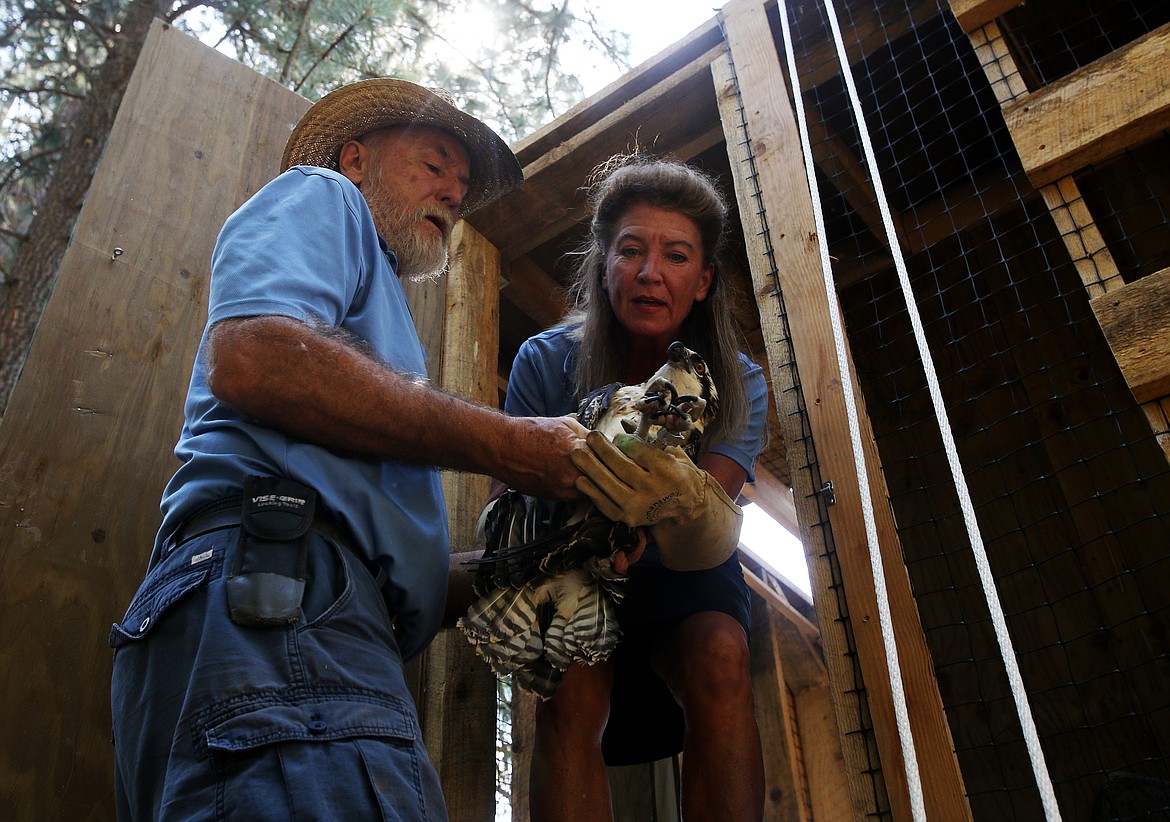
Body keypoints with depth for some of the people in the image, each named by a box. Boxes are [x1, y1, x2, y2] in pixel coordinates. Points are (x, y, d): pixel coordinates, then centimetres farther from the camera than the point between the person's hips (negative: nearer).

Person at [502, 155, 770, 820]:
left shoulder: (737, 384, -16)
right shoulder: (546, 361, -17)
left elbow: (711, 548, -31)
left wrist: (684, 499, -56)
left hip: (686, 588, 1)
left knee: (721, 657, -31)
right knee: (572, 687, -31)